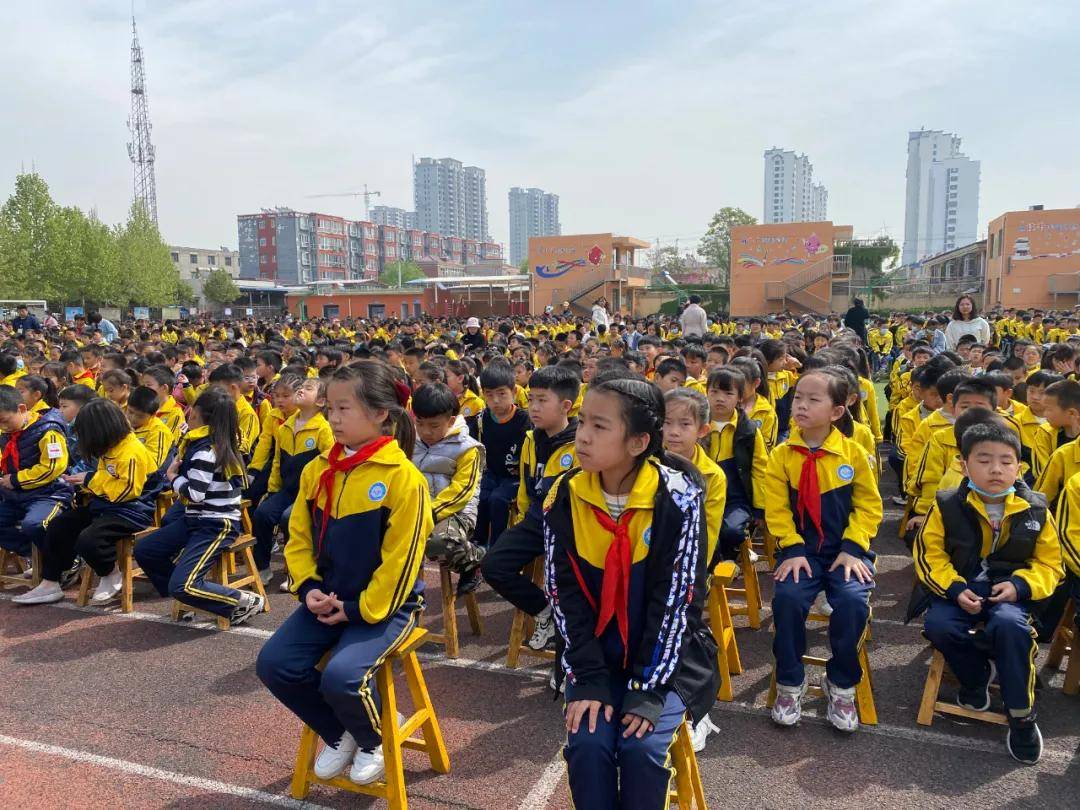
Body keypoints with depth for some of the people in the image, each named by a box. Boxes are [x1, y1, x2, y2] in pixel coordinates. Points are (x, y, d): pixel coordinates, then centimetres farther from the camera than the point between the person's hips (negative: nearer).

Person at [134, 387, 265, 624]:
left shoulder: (205, 450, -20)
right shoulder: (220, 440, 6)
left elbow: (194, 494, -22)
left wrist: (173, 477, -5)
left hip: (217, 525, -10)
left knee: (182, 586, -20)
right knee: (143, 550, 10)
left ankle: (245, 602, -5)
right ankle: (186, 596, 15)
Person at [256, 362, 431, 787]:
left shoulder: (403, 478, -18)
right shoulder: (317, 471, 2)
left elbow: (400, 558, -17)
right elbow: (299, 538, 8)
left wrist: (359, 609, -15)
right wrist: (309, 588, -7)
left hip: (383, 603, -6)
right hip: (328, 598, 7)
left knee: (341, 677, -26)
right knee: (273, 663, -8)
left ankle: (372, 740, 12)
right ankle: (338, 735, 19)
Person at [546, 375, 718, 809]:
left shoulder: (677, 497, -19)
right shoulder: (564, 497, -10)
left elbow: (676, 598, -17)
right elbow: (566, 596, -7)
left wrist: (648, 688, -18)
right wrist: (590, 680, -13)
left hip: (666, 654, -2)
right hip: (596, 655, 3)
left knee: (642, 747, -19)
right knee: (587, 744, -16)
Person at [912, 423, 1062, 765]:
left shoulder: (1035, 511, 0)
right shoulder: (947, 505, -4)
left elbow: (1049, 563, 6)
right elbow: (930, 554, -3)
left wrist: (1020, 586, -14)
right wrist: (955, 589, -19)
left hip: (1008, 591, 0)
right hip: (958, 588, 1)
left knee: (1009, 625, -33)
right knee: (938, 625, -29)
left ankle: (1022, 715, -12)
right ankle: (977, 674, 6)